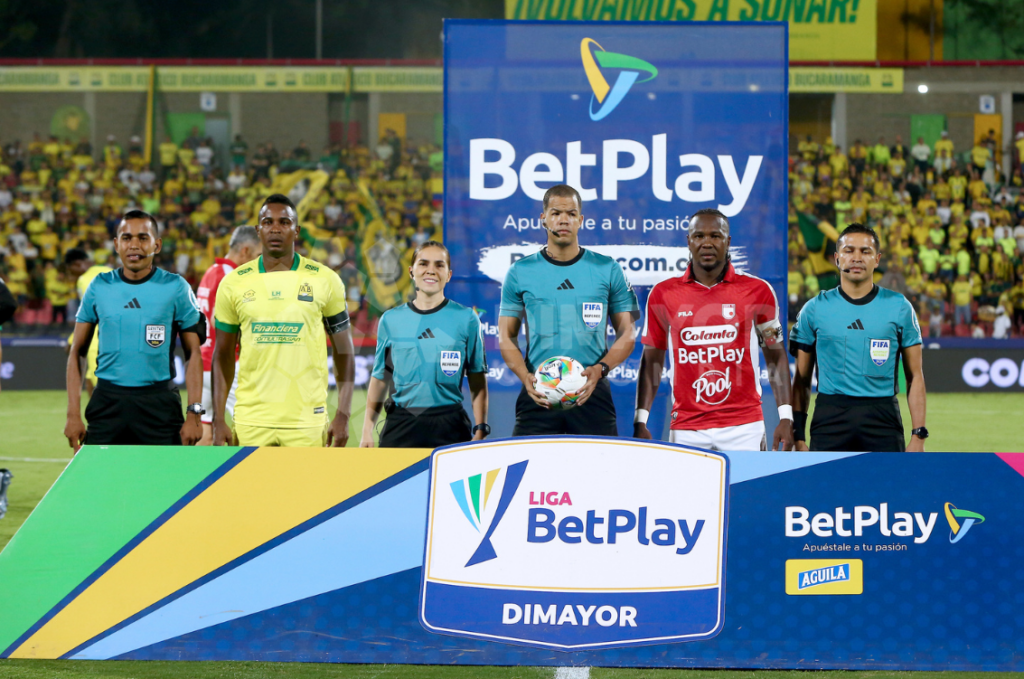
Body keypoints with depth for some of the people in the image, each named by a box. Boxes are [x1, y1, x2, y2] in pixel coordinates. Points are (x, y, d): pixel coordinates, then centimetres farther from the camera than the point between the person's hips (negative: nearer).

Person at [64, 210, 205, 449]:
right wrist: (73, 414, 1)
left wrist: (194, 414, -8)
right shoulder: (99, 287, 6)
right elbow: (77, 352, 9)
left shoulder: (175, 288, 1)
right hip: (107, 403, 2)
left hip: (159, 405, -2)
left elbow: (193, 353, 1)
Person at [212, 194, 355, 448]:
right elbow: (223, 356, 11)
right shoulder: (234, 283, 6)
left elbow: (343, 352, 6)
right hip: (252, 422, 1)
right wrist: (218, 420, 4)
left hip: (307, 420, -1)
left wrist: (343, 416, -2)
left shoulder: (324, 280, 3)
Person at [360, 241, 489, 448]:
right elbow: (379, 378, 13)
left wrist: (480, 430, -1)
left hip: (449, 428, -1)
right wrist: (367, 432, 9)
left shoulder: (466, 319, 5)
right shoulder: (391, 320, 9)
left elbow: (477, 379, 5)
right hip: (401, 424, 1)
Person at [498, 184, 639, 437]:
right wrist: (525, 376, -9)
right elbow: (506, 337, 10)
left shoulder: (607, 269, 8)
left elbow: (626, 334, 7)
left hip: (592, 392, 0)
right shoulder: (520, 273, 9)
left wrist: (600, 369, -11)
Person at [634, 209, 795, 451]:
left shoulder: (757, 291, 3)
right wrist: (640, 422, 2)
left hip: (743, 427, -1)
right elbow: (652, 360, 9)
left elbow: (776, 356, 7)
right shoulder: (663, 294, 5)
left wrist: (786, 417, 0)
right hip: (687, 429, 1)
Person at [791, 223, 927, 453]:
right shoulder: (815, 309, 6)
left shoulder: (899, 307, 5)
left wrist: (918, 435, -2)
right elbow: (802, 379, 9)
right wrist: (798, 436, 2)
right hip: (830, 417, 0)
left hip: (882, 417, 0)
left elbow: (914, 376, 6)